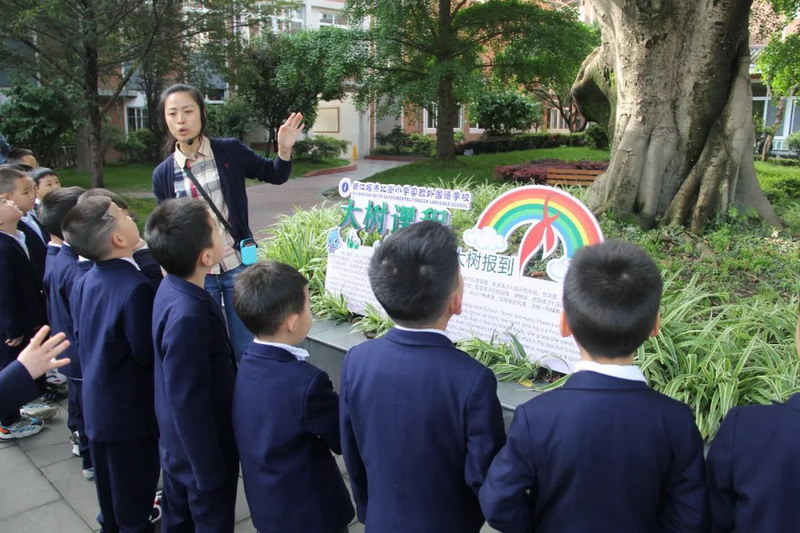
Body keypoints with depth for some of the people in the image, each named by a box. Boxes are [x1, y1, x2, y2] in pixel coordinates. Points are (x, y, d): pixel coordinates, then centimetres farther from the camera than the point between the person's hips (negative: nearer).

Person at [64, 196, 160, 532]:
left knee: (109, 484, 25)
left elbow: (79, 337, 9)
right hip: (131, 409, -8)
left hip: (96, 403, 8)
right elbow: (148, 353, -22)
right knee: (134, 491, 12)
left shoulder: (85, 281, -2)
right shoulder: (136, 287, -29)